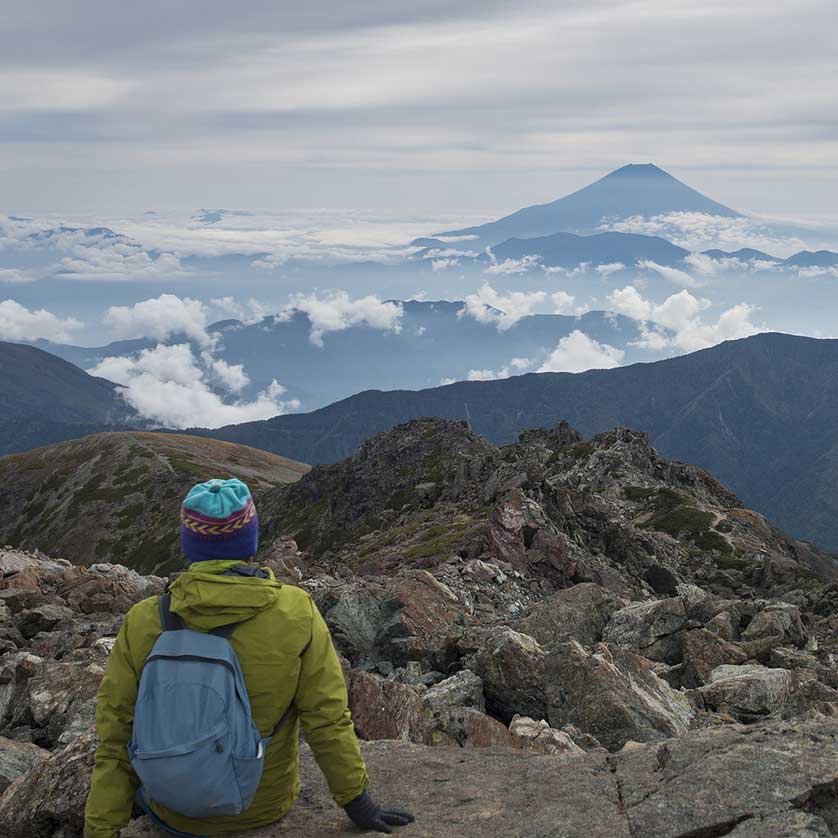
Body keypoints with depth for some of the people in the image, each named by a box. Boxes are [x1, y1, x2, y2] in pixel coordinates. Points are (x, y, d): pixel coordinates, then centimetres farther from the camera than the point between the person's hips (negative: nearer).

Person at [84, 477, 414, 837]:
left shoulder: (142, 623, -19)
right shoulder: (297, 613, -20)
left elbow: (115, 742, -13)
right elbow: (328, 720, -14)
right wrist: (358, 801, -2)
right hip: (267, 808, 1)